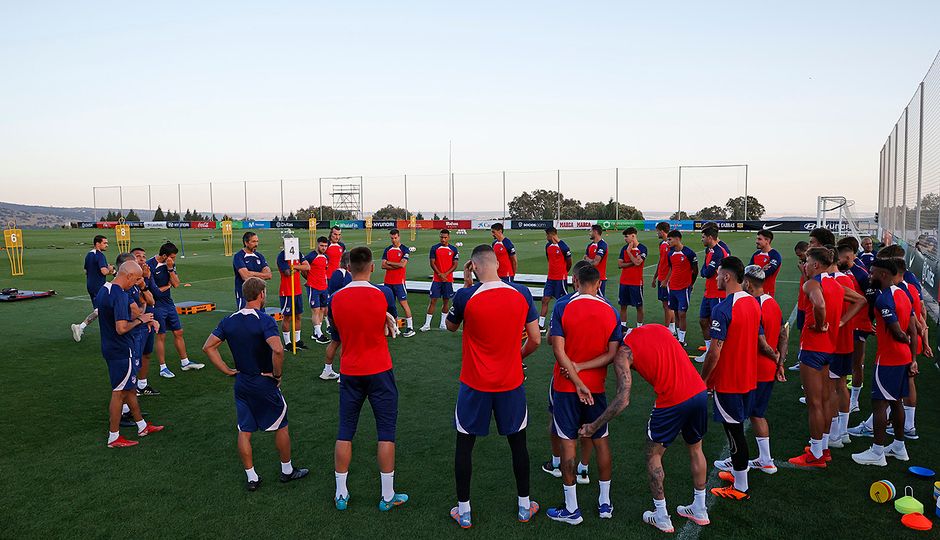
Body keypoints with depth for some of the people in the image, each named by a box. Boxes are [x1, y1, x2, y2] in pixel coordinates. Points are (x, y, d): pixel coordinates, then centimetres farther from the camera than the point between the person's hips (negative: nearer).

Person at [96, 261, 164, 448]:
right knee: (119, 392, 2)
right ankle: (114, 437, 14)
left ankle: (142, 426, 32)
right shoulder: (120, 296, -24)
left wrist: (135, 316, 10)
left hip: (109, 347, 10)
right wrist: (139, 320, -13)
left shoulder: (103, 290, 8)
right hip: (122, 351, -10)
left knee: (130, 388, 19)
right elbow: (122, 328, -29)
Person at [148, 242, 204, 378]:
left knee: (178, 333, 11)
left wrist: (170, 269, -13)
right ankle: (163, 368, 12)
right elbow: (150, 289, -16)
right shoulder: (150, 265, -16)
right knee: (161, 336, 1)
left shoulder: (171, 264, 3)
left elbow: (176, 284, -2)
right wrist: (167, 286, -2)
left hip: (169, 303, 7)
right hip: (157, 305, -6)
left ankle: (185, 362, 23)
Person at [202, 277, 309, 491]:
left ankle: (252, 478, 20)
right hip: (265, 383, -5)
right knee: (281, 426, 13)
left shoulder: (228, 321, 0)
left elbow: (208, 347, 2)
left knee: (244, 431, 12)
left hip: (241, 383, 5)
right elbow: (277, 350, -33)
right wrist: (278, 374, -17)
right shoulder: (265, 320, -20)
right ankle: (287, 470, 25)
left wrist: (227, 370, 3)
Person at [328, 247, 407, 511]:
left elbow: (336, 337, 10)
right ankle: (388, 496, 14)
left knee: (345, 432, 13)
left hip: (349, 373, 3)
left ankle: (341, 494, 21)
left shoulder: (335, 299, -4)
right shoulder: (384, 294, -12)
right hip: (379, 371, -2)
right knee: (386, 433, 7)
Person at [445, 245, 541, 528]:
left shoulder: (466, 296, -16)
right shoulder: (522, 293, -8)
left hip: (475, 385, -2)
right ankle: (524, 505, 32)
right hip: (511, 383, 2)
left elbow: (451, 326, 6)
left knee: (464, 444, 13)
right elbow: (535, 340, -3)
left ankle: (463, 511, 23)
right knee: (517, 442, 18)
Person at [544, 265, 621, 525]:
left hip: (566, 386, -3)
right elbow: (612, 354, -6)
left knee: (568, 442, 5)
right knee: (601, 440, 15)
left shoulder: (562, 307, -11)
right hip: (596, 387, 3)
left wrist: (577, 380, -13)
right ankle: (605, 503, 26)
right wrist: (581, 367, -10)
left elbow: (558, 350, -16)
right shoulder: (611, 312, -2)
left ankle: (572, 509, 13)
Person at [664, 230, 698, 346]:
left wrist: (690, 284, 4)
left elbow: (695, 271, -3)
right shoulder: (670, 254, 7)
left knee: (682, 314, -7)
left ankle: (682, 340, -2)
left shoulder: (689, 253, -11)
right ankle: (678, 336, 24)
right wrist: (666, 281, 14)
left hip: (684, 288, -6)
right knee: (676, 313, 13)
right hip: (673, 287, 6)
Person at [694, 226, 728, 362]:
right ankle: (709, 349, 24)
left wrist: (706, 271, -2)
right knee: (703, 321, 14)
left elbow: (708, 273, -24)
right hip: (708, 293, 10)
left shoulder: (718, 252, -19)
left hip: (718, 295, -10)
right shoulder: (709, 250, 13)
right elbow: (703, 271, 16)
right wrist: (706, 271, -5)